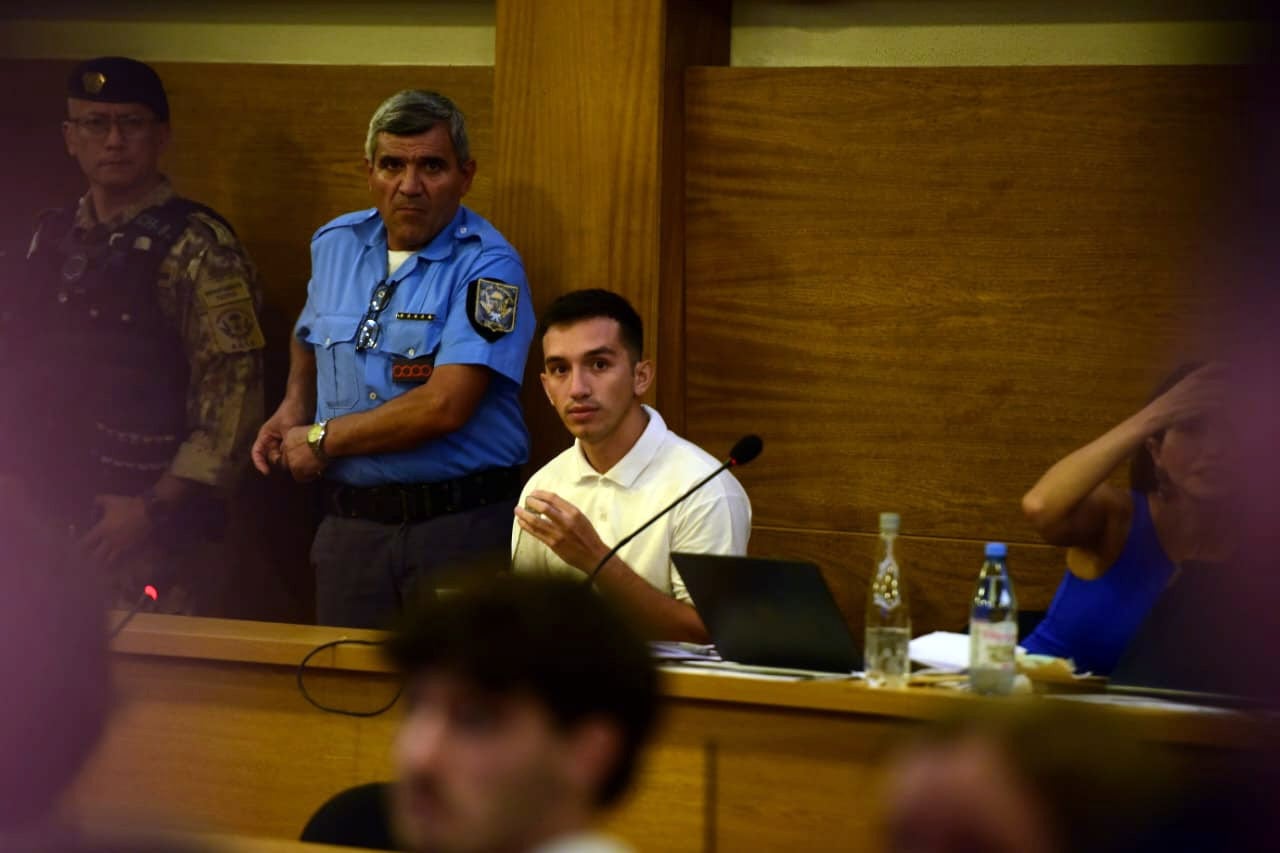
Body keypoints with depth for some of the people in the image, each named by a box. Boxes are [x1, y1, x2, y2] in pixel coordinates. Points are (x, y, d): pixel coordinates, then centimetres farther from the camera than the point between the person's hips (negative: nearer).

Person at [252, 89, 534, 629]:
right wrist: (294, 408, 13)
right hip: (350, 521, 5)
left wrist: (322, 441, -10)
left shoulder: (486, 267, -11)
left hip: (459, 524, -5)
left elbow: (445, 406, -20)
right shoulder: (334, 245, 10)